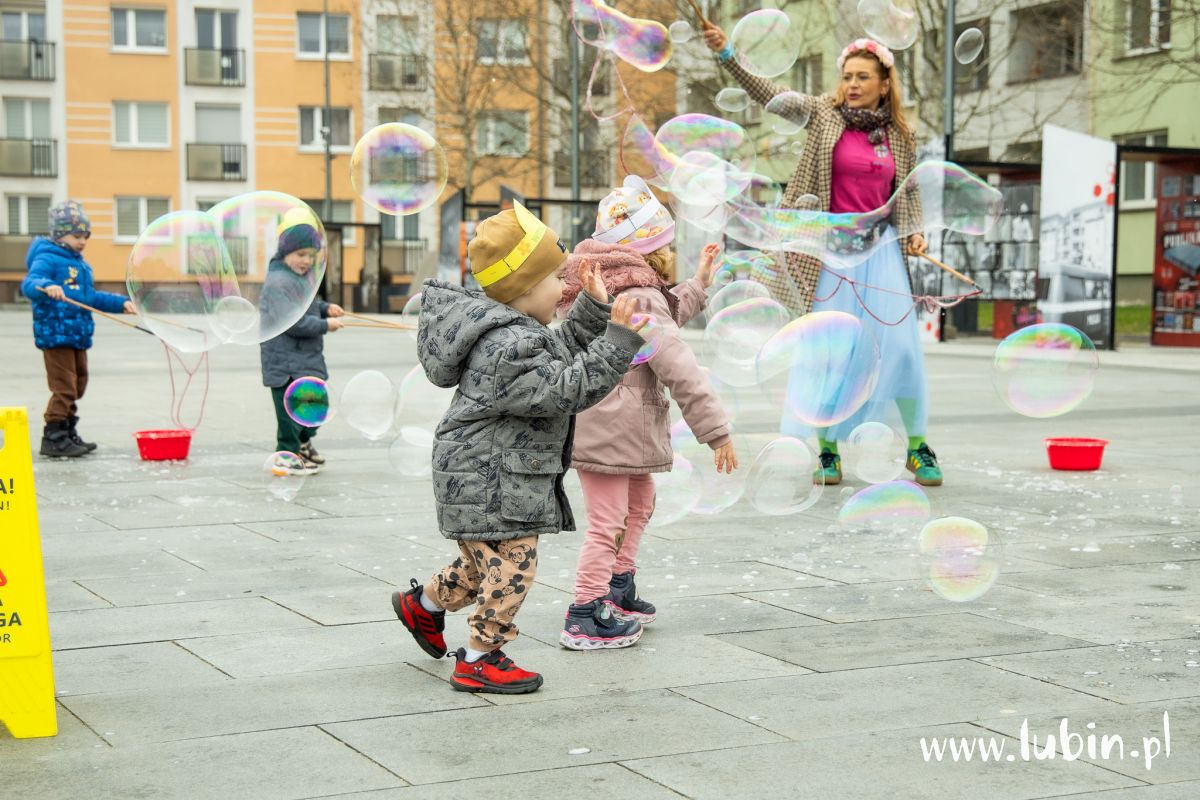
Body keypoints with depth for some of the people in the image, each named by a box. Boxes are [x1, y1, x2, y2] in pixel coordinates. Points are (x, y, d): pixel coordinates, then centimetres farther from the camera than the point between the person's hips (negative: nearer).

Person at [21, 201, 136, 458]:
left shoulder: (81, 264, 19)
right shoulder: (47, 259, -9)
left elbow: (91, 297, 29)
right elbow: (28, 284, -25)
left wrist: (121, 303, 22)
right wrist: (47, 287, -45)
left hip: (78, 336, 9)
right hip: (56, 335, -9)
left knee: (77, 386, 15)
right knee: (65, 388, -11)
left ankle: (68, 434, 25)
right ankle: (53, 438, -4)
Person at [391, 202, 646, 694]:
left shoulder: (518, 330, 8)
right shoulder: (507, 348, -27)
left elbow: (561, 354, 22)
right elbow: (567, 389, -28)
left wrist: (593, 309, 13)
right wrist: (617, 340, -30)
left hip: (497, 476, 11)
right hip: (489, 481, -11)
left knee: (487, 562, 25)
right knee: (511, 566, -3)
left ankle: (424, 604, 44)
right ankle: (479, 660, 8)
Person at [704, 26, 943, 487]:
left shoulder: (900, 137, 8)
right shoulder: (823, 115, 1)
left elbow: (908, 197, 16)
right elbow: (770, 95, -11)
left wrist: (913, 234, -3)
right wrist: (726, 55, -24)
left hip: (880, 249, 2)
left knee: (901, 349, -3)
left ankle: (917, 448, 11)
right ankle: (828, 452, 12)